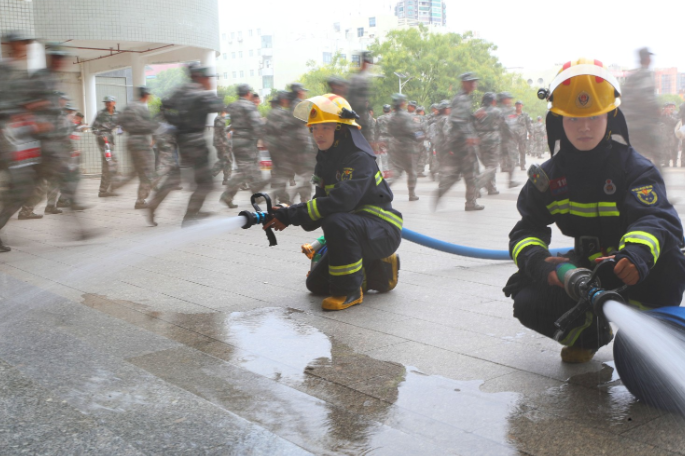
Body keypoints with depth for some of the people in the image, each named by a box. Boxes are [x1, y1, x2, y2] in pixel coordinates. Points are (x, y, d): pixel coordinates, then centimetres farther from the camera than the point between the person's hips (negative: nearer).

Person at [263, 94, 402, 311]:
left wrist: (292, 215, -33)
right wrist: (286, 214, -16)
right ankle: (375, 272, 21)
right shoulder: (326, 159, 6)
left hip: (383, 231, -9)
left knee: (337, 223, -37)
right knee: (316, 284, 9)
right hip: (352, 233, 9)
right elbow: (321, 202, 3)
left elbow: (341, 200, -35)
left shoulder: (360, 159, -22)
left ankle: (349, 291, -21)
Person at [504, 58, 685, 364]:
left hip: (636, 268, -3)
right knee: (528, 303, -16)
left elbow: (655, 219, -35)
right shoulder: (549, 177, -4)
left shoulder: (635, 168, -18)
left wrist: (636, 255, -59)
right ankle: (590, 334, 16)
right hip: (589, 265, 4)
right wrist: (539, 262, -32)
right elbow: (526, 229, -7)